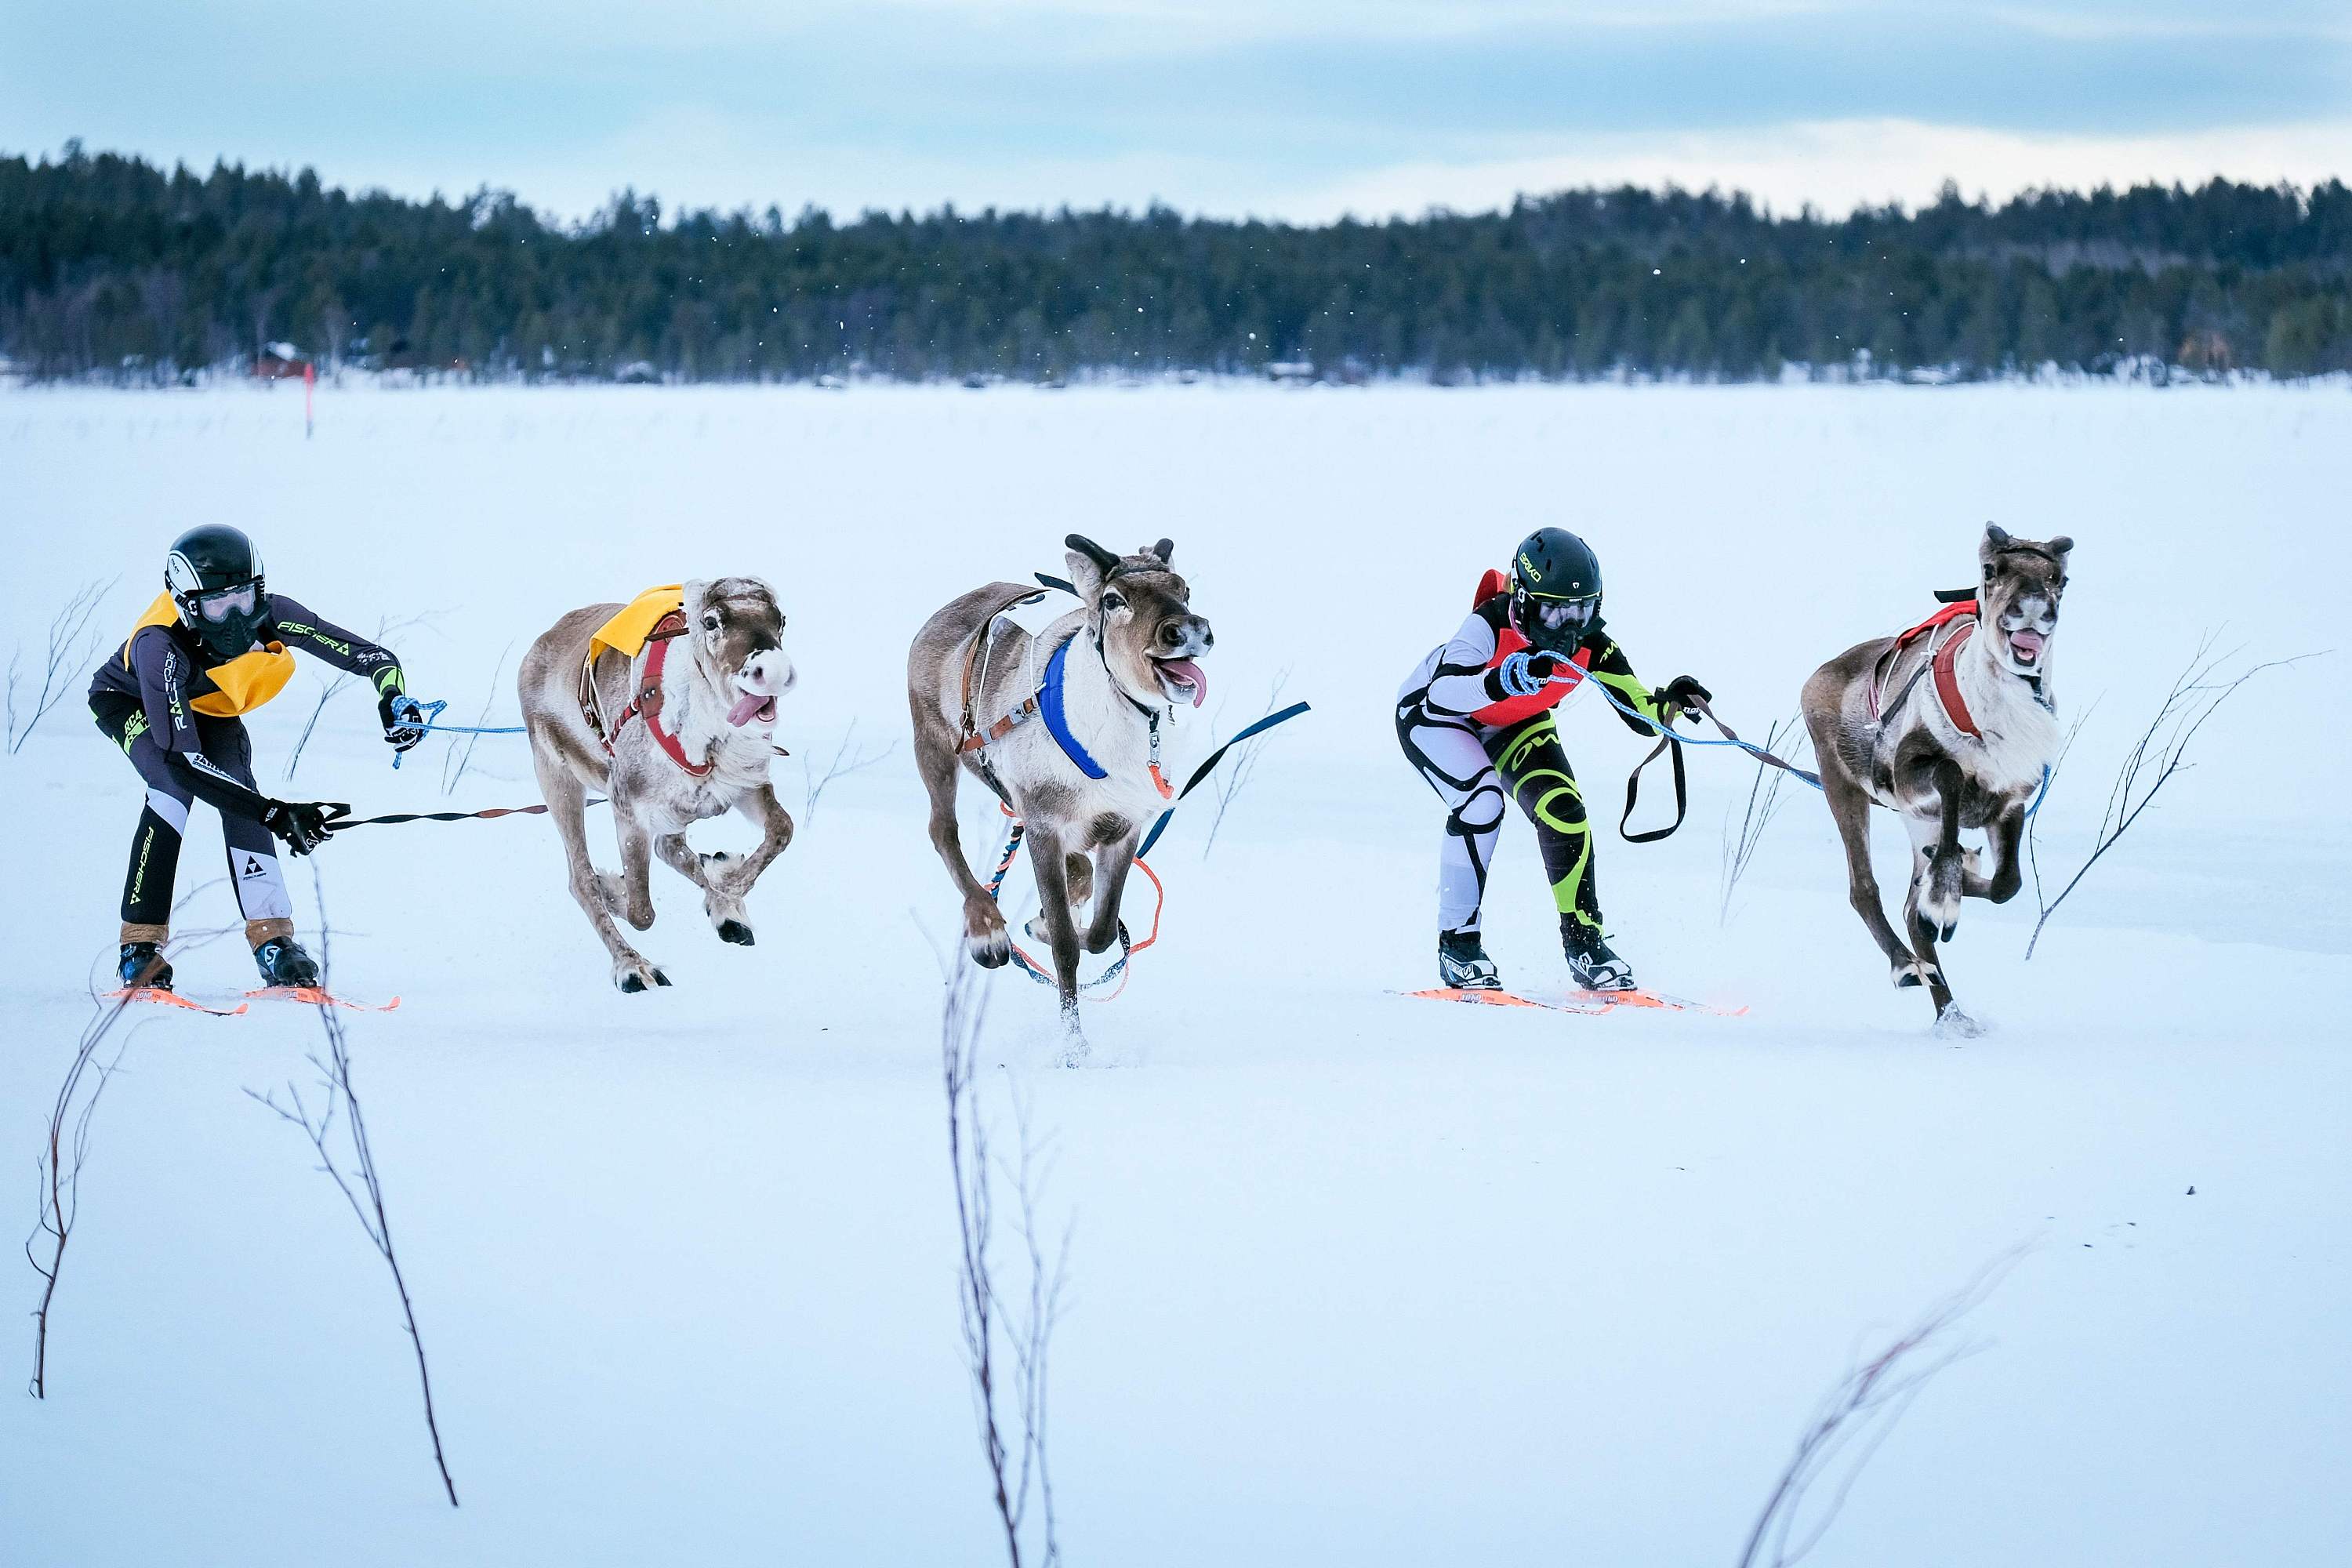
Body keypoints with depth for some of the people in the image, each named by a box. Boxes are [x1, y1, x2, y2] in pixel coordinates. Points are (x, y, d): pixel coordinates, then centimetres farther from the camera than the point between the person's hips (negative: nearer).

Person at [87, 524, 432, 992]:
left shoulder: (271, 616, -32)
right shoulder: (160, 646, -43)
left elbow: (370, 655, -29)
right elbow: (181, 759, -47)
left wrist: (395, 699, -52)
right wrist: (273, 813, -52)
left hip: (209, 707, 4)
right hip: (128, 703, -4)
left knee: (239, 793, -20)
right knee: (176, 784, -29)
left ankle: (273, 941, -18)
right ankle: (141, 945, -24)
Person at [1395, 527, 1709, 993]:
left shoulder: (1590, 644, -23)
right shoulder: (1491, 626, -37)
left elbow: (1644, 717, -20)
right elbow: (1443, 692, -50)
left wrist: (1670, 703, -42)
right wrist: (1504, 681, -65)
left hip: (1512, 724, 5)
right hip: (1431, 713, -5)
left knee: (1564, 810, -13)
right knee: (1480, 802, -27)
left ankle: (1584, 941, 2)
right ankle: (1457, 944, -14)